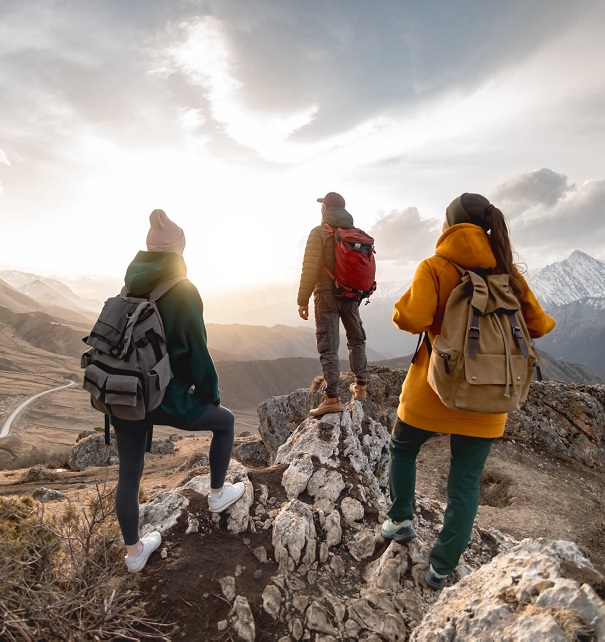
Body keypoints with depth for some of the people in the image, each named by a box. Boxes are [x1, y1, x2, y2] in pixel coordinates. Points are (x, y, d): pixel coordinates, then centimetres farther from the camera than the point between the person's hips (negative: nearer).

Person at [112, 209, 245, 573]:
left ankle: (134, 552, 34)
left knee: (129, 473, 17)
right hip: (164, 399, -6)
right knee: (225, 421, 18)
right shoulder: (183, 292, -15)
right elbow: (197, 353, -14)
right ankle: (218, 494, 31)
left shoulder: (130, 289, 5)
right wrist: (211, 394, 1)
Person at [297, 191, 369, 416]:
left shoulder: (319, 233, -8)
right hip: (351, 295, 6)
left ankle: (333, 398, -5)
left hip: (327, 296, -5)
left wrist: (303, 300, -11)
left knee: (328, 347, -4)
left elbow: (310, 269, -15)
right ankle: (361, 386, 26)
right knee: (356, 340, 21)